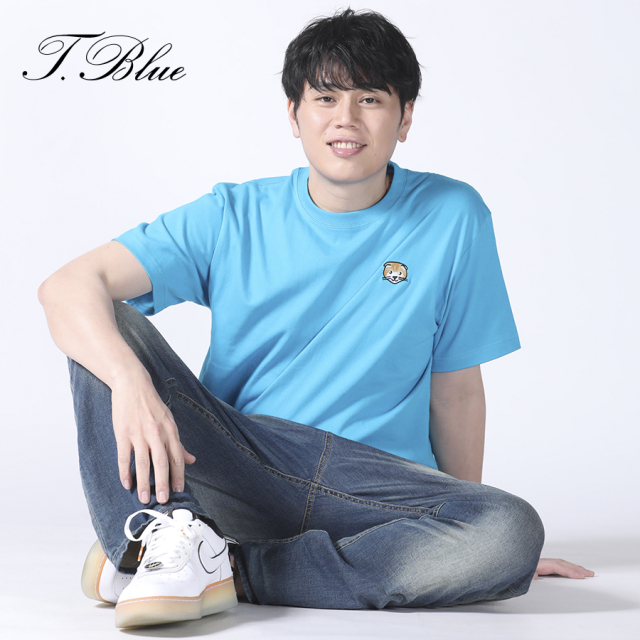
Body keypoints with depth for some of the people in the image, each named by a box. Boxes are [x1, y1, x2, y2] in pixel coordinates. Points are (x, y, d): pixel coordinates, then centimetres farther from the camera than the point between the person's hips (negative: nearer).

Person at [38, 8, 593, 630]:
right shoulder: (232, 219, 1)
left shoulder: (451, 218, 1)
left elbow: (455, 388, 8)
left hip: (374, 482, 0)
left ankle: (233, 570, -24)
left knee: (514, 534, -30)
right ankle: (168, 541, -29)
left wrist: (469, 533, 15)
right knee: (106, 326, -16)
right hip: (229, 462, 0)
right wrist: (130, 381, -30)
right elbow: (68, 287, -9)